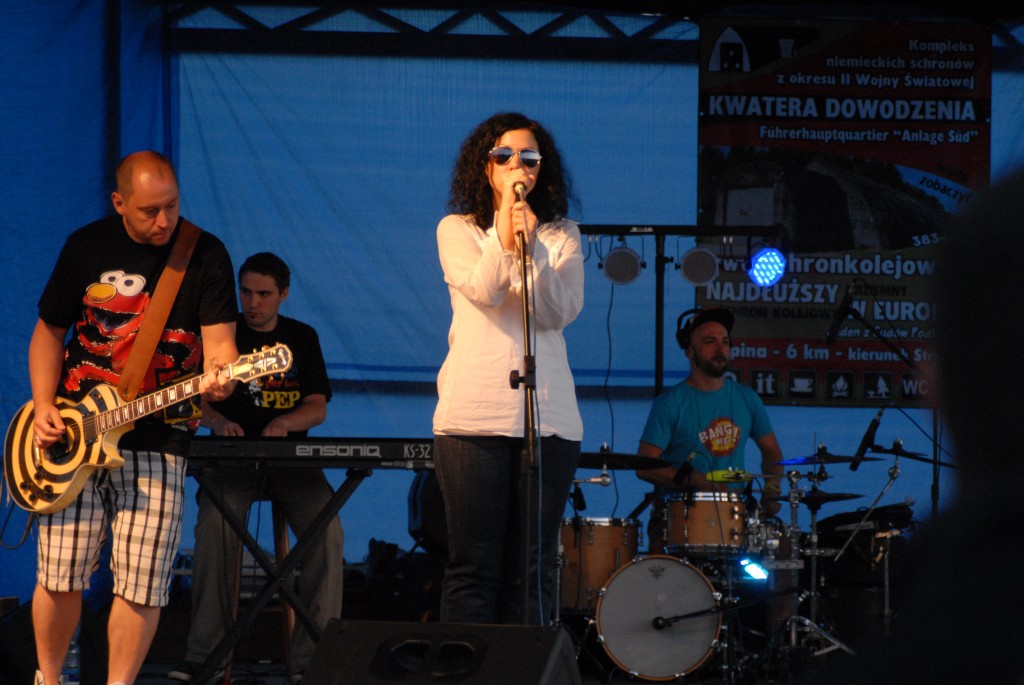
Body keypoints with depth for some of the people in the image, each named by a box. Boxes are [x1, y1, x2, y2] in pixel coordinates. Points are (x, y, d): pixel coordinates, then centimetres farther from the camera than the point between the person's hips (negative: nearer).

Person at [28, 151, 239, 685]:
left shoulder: (206, 255, -1)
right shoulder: (86, 246, 4)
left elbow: (218, 340, -7)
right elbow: (49, 331, 11)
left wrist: (218, 372, -31)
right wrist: (43, 409, -3)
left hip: (157, 441, -1)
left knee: (143, 585, -6)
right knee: (60, 575, -1)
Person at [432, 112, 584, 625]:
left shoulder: (563, 237, 13)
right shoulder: (457, 230, 10)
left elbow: (561, 312, -4)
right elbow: (482, 290, -9)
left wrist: (532, 250, -19)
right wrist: (503, 236, -22)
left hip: (548, 416, 2)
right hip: (473, 414, -2)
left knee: (532, 572, 1)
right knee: (473, 568, -4)